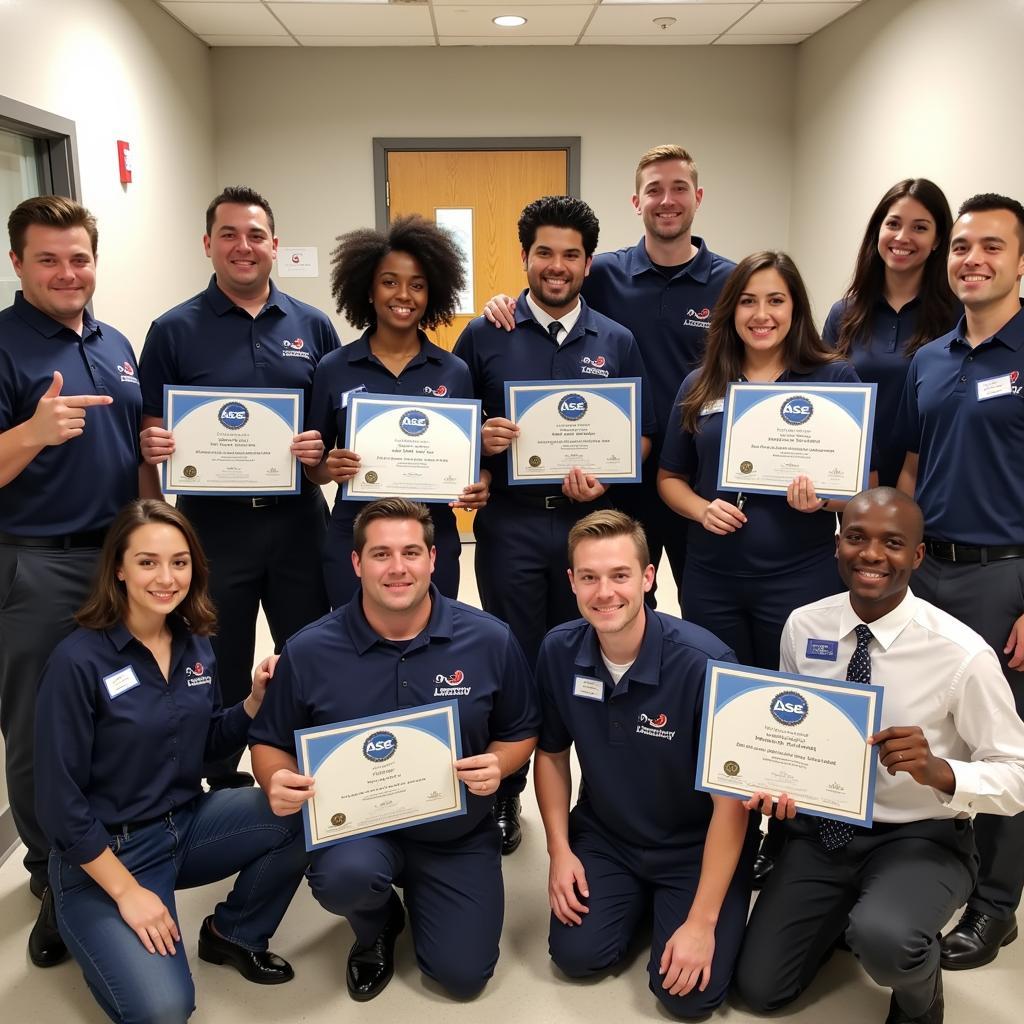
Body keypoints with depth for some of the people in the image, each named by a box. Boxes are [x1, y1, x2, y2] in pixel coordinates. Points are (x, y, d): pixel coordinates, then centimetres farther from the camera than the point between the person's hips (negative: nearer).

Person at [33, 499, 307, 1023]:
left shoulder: (195, 645, 0)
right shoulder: (78, 661, -19)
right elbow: (58, 798, -16)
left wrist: (257, 699, -7)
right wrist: (126, 892, -16)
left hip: (187, 823, 6)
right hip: (104, 851, -6)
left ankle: (233, 934, 8)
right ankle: (80, 911, 10)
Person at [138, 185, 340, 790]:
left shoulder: (312, 326, 5)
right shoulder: (174, 331, 0)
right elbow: (151, 434, 3)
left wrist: (324, 449, -13)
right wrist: (153, 445, -19)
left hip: (297, 518, 2)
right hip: (213, 522, -1)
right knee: (221, 670, 12)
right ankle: (222, 786, 31)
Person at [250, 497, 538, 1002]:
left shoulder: (490, 640, -13)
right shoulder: (308, 651, -13)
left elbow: (520, 732, 1)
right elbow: (269, 743, 0)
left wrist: (497, 765, -21)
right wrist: (278, 781, -23)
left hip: (457, 832, 1)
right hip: (356, 824, -1)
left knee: (463, 976, -1)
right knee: (344, 875, -35)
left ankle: (415, 890, 34)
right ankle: (376, 926, 7)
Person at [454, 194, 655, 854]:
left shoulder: (617, 342, 7)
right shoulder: (484, 336, 3)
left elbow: (643, 435, 7)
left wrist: (605, 478, -11)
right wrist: (480, 438, -16)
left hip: (591, 522, 1)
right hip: (510, 523, -1)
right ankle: (506, 795, 24)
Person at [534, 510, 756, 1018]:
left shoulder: (705, 663, -28)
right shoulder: (559, 651, -14)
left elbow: (731, 800, -21)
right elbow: (551, 753, 4)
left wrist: (702, 921, -20)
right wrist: (559, 849, -3)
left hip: (695, 846, -3)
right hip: (603, 833, 4)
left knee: (688, 991, -12)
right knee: (576, 953, -9)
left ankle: (670, 908, 19)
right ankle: (637, 898, 21)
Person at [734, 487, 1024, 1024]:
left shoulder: (962, 654, -20)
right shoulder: (803, 627, -8)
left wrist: (939, 772, -33)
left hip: (920, 840, -4)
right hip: (821, 830, 4)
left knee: (883, 940, -36)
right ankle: (843, 910, 31)